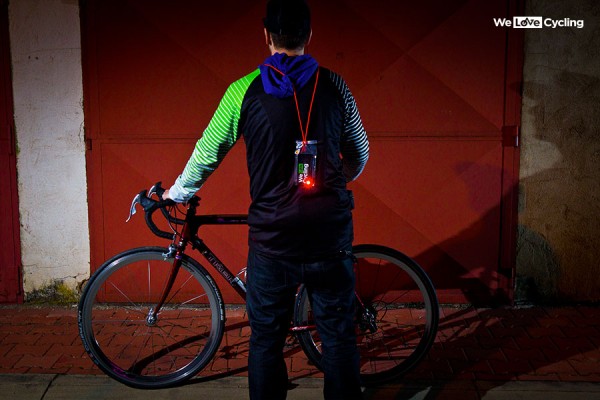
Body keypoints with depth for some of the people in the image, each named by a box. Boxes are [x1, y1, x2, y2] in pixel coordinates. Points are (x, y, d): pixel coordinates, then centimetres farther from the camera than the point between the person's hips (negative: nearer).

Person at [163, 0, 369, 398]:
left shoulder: (244, 90, -3)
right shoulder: (335, 86, 1)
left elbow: (207, 153, 5)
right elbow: (360, 154, 12)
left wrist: (176, 193, 23)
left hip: (272, 239, -1)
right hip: (331, 235, 1)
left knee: (266, 340, 14)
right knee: (339, 336, 13)